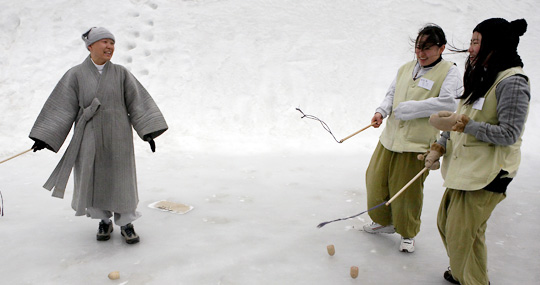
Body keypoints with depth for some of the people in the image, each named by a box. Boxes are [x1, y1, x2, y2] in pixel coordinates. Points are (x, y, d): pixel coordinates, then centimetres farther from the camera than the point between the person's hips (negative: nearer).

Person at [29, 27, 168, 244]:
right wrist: (44, 137, -3)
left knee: (121, 178, 3)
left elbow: (137, 102, 1)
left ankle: (126, 223, 18)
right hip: (89, 139, 0)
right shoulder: (76, 75, -1)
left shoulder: (120, 73, 2)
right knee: (94, 179, 7)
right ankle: (104, 221, 27)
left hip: (117, 138, 0)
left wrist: (148, 132, -7)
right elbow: (61, 107, 0)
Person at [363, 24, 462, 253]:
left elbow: (448, 103, -19)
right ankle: (385, 222, 36)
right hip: (390, 137, 6)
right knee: (376, 180, 12)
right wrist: (381, 112, -5)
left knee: (407, 191, 2)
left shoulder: (449, 71, -6)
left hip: (417, 144, -6)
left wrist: (408, 108, -18)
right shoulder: (405, 68, 12)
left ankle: (408, 234, 26)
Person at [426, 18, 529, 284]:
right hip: (464, 168, 10)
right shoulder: (482, 78, 14)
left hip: (487, 173, -9)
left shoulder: (512, 82, -16)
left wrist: (464, 124, -23)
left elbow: (509, 134, -21)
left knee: (462, 234, -3)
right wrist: (440, 147, 8)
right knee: (446, 222, 19)